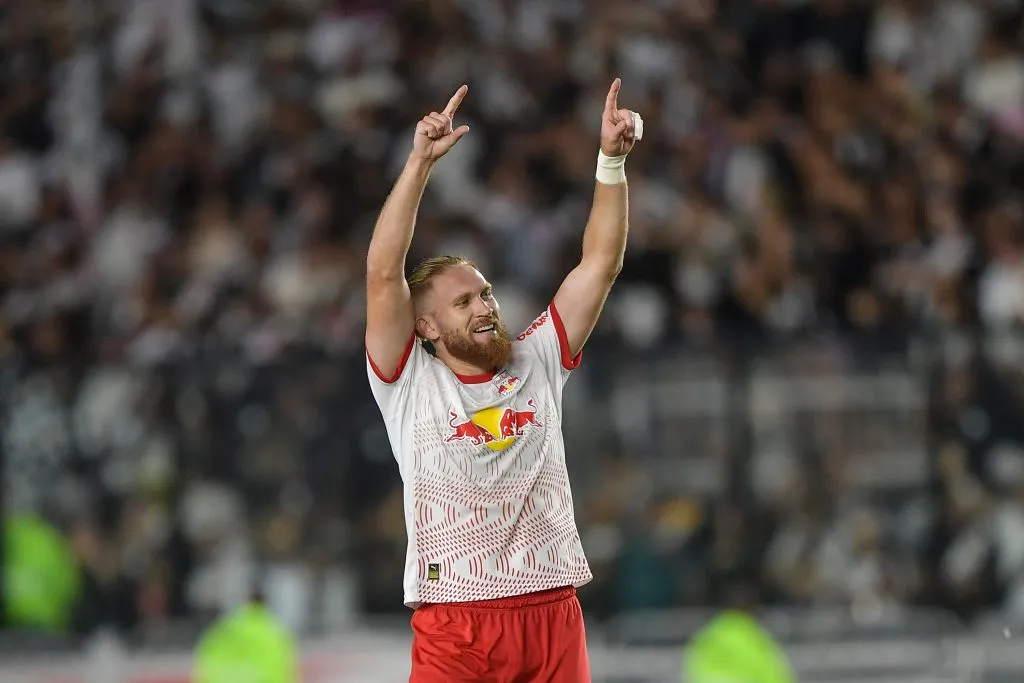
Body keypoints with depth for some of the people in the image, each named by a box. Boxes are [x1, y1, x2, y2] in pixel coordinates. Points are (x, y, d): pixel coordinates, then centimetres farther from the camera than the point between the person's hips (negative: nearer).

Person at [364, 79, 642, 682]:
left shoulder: (536, 362, 11)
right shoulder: (409, 381, 3)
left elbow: (601, 264, 9)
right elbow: (383, 274, -8)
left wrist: (612, 161, -2)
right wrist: (420, 164, -14)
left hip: (553, 614, 3)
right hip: (453, 625, -3)